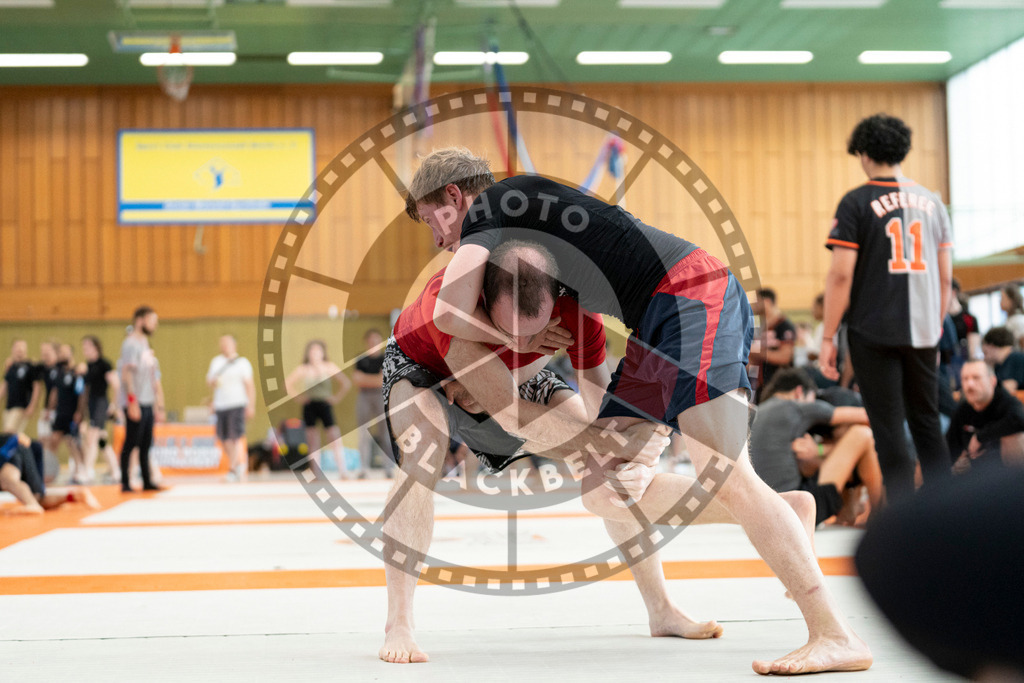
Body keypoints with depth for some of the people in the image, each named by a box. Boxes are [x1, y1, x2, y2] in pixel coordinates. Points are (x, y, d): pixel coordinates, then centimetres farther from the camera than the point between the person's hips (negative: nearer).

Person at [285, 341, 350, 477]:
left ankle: (343, 472, -12)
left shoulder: (329, 367, 0)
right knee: (313, 443, 1)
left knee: (336, 440, -11)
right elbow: (287, 383, 9)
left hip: (325, 405, -1)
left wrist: (336, 398, -4)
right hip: (309, 407, 1)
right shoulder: (303, 370, 2)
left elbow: (346, 383, 1)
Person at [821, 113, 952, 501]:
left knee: (889, 433, 0)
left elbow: (841, 275, -11)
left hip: (874, 334, -5)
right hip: (922, 332, 5)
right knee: (927, 425, 16)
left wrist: (828, 338, -6)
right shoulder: (931, 202, 8)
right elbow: (945, 275, 11)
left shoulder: (857, 203, -7)